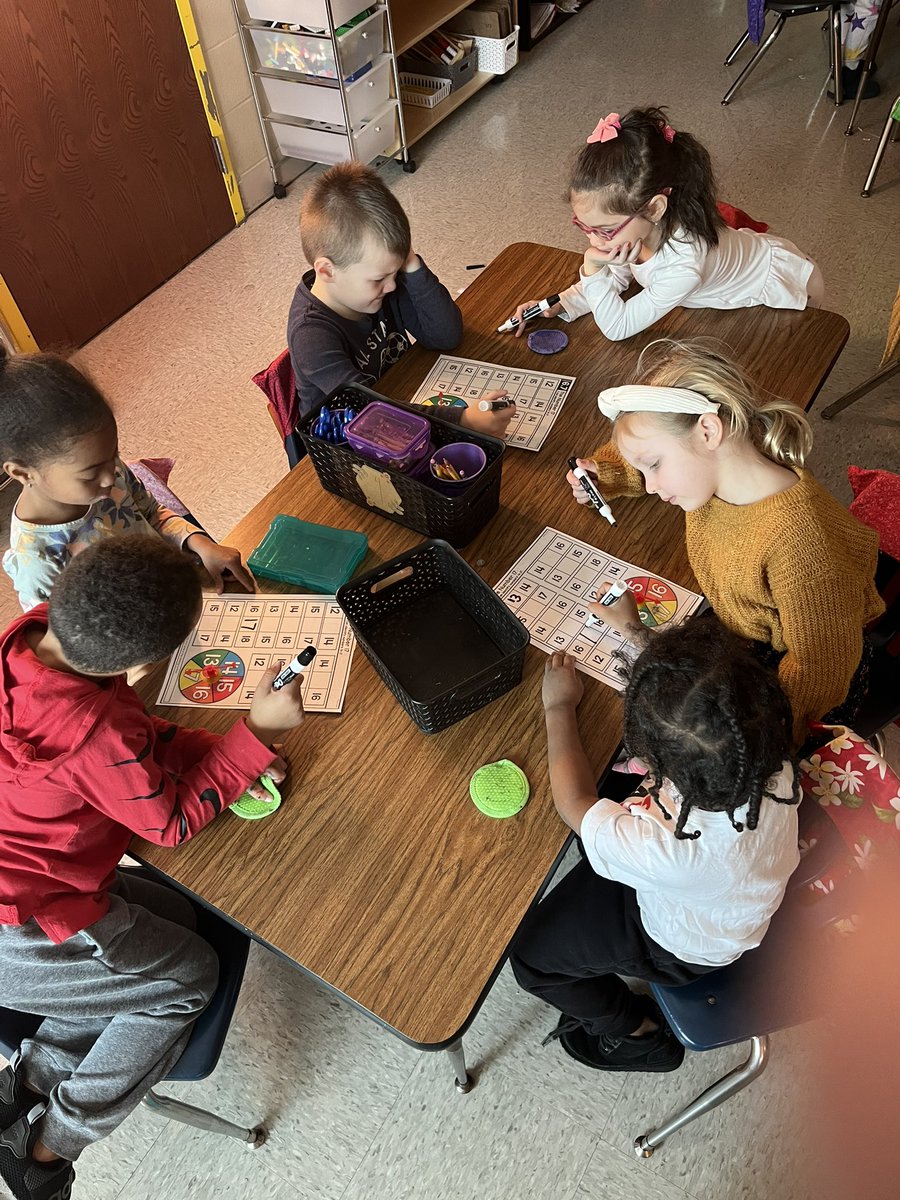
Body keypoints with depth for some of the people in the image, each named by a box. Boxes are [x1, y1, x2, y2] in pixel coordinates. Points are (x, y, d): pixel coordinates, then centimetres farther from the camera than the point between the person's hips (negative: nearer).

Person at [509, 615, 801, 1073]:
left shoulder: (673, 850, -48)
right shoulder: (766, 758, -35)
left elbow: (574, 803, -26)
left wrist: (559, 708, -15)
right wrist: (637, 635, -4)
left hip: (685, 947, -5)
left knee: (533, 957, 10)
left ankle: (639, 1035, 33)